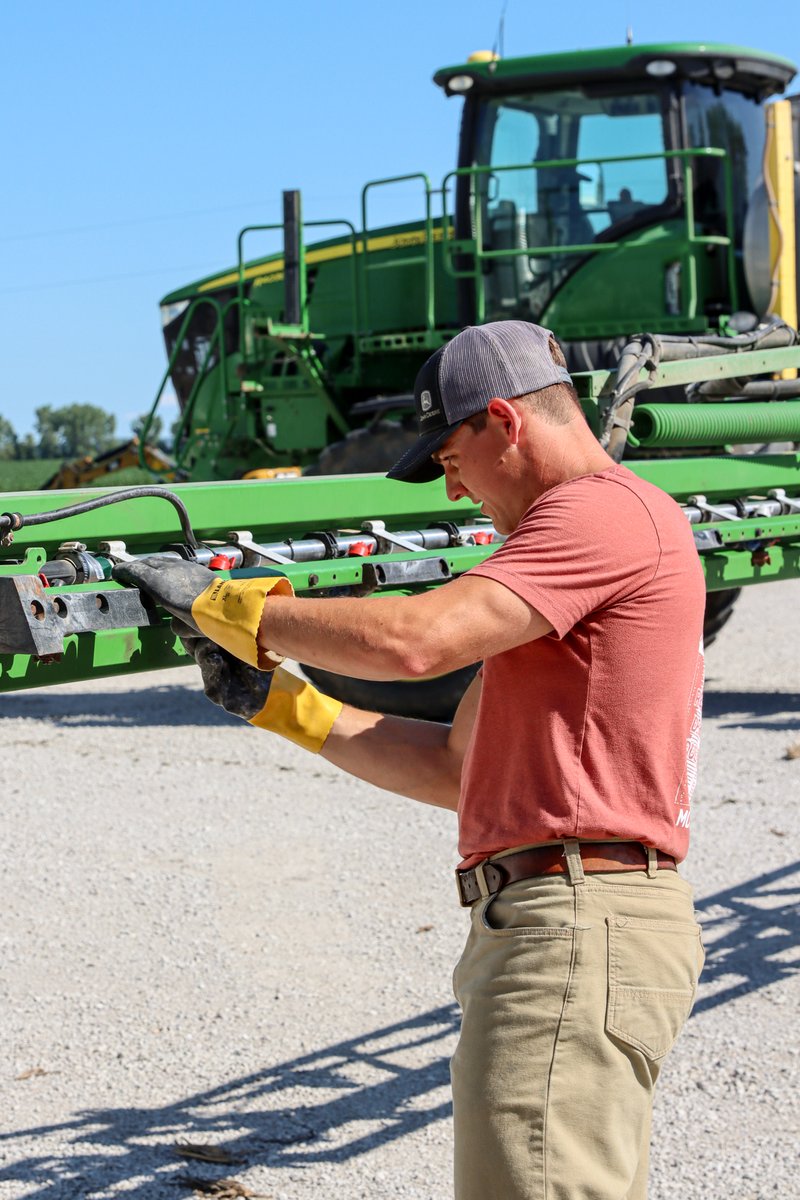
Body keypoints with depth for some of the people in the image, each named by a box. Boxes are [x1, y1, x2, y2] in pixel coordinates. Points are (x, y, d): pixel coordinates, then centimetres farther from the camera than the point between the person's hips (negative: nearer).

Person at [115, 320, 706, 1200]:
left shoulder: (608, 511, -9)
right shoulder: (561, 543, 24)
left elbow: (412, 641, -21)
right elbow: (457, 770, 22)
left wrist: (224, 605, -8)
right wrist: (277, 703, 16)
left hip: (577, 930, -11)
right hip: (562, 929, 11)